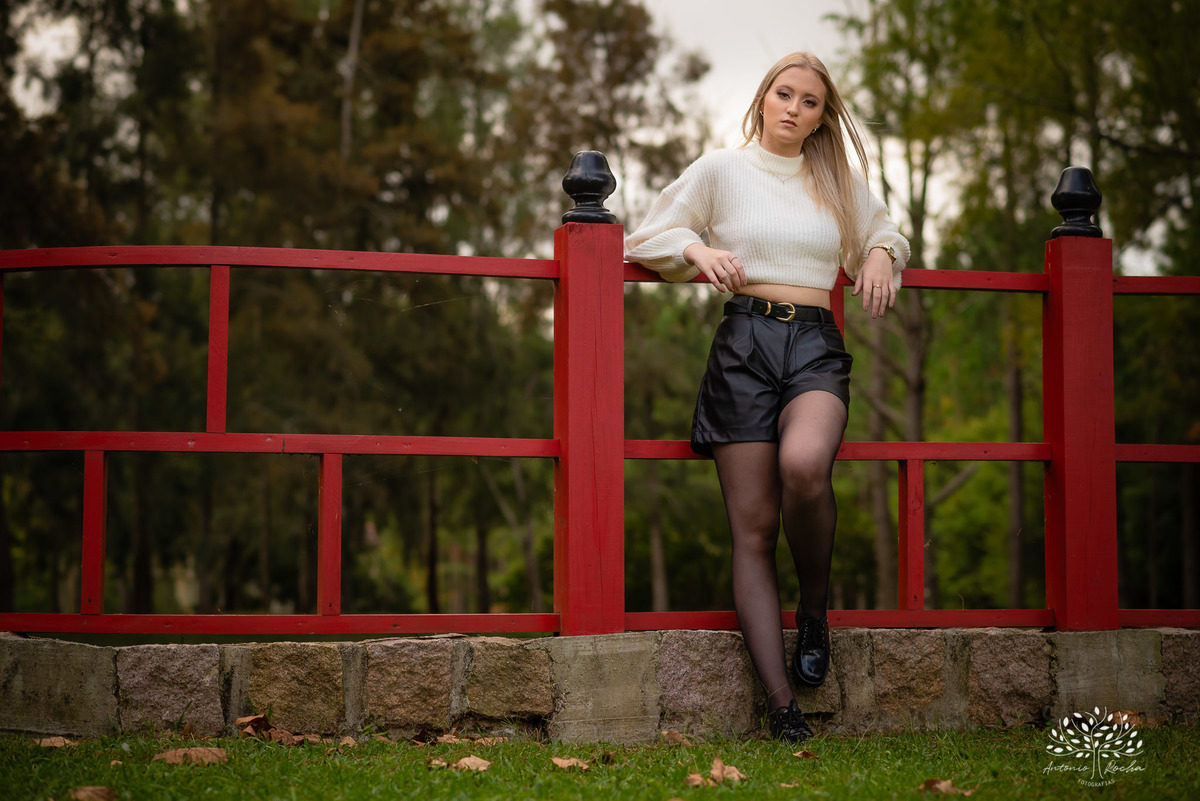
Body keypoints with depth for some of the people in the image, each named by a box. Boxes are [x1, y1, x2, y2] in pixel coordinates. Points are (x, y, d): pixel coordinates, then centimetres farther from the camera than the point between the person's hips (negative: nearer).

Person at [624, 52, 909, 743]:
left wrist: (881, 254, 10)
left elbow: (887, 231, 33)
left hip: (817, 346, 1)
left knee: (803, 464, -33)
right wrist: (698, 249, -7)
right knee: (754, 529, -8)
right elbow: (647, 241, 13)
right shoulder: (722, 170, 11)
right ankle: (782, 706, -9)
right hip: (744, 341, -1)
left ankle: (816, 607, -6)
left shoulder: (840, 181, 18)